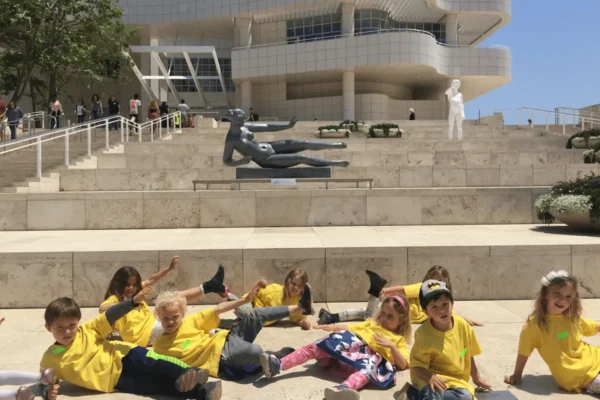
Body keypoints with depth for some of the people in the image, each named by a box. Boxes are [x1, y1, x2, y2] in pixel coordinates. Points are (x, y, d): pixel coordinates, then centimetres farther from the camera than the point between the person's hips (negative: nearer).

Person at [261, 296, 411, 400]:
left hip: (369, 359, -5)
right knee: (315, 347, -13)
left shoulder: (399, 340, 18)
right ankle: (278, 365, -21)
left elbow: (403, 365, 5)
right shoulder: (371, 324, 31)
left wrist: (391, 346, -10)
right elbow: (350, 328, 29)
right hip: (348, 350, 5)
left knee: (369, 368, -41)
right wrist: (334, 328, 9)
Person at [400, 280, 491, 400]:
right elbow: (417, 365, -16)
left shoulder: (462, 325, -6)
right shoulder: (424, 333, -19)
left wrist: (476, 378, 20)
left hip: (456, 380, 6)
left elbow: (468, 354, 10)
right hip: (433, 377, -6)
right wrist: (430, 378, -35)